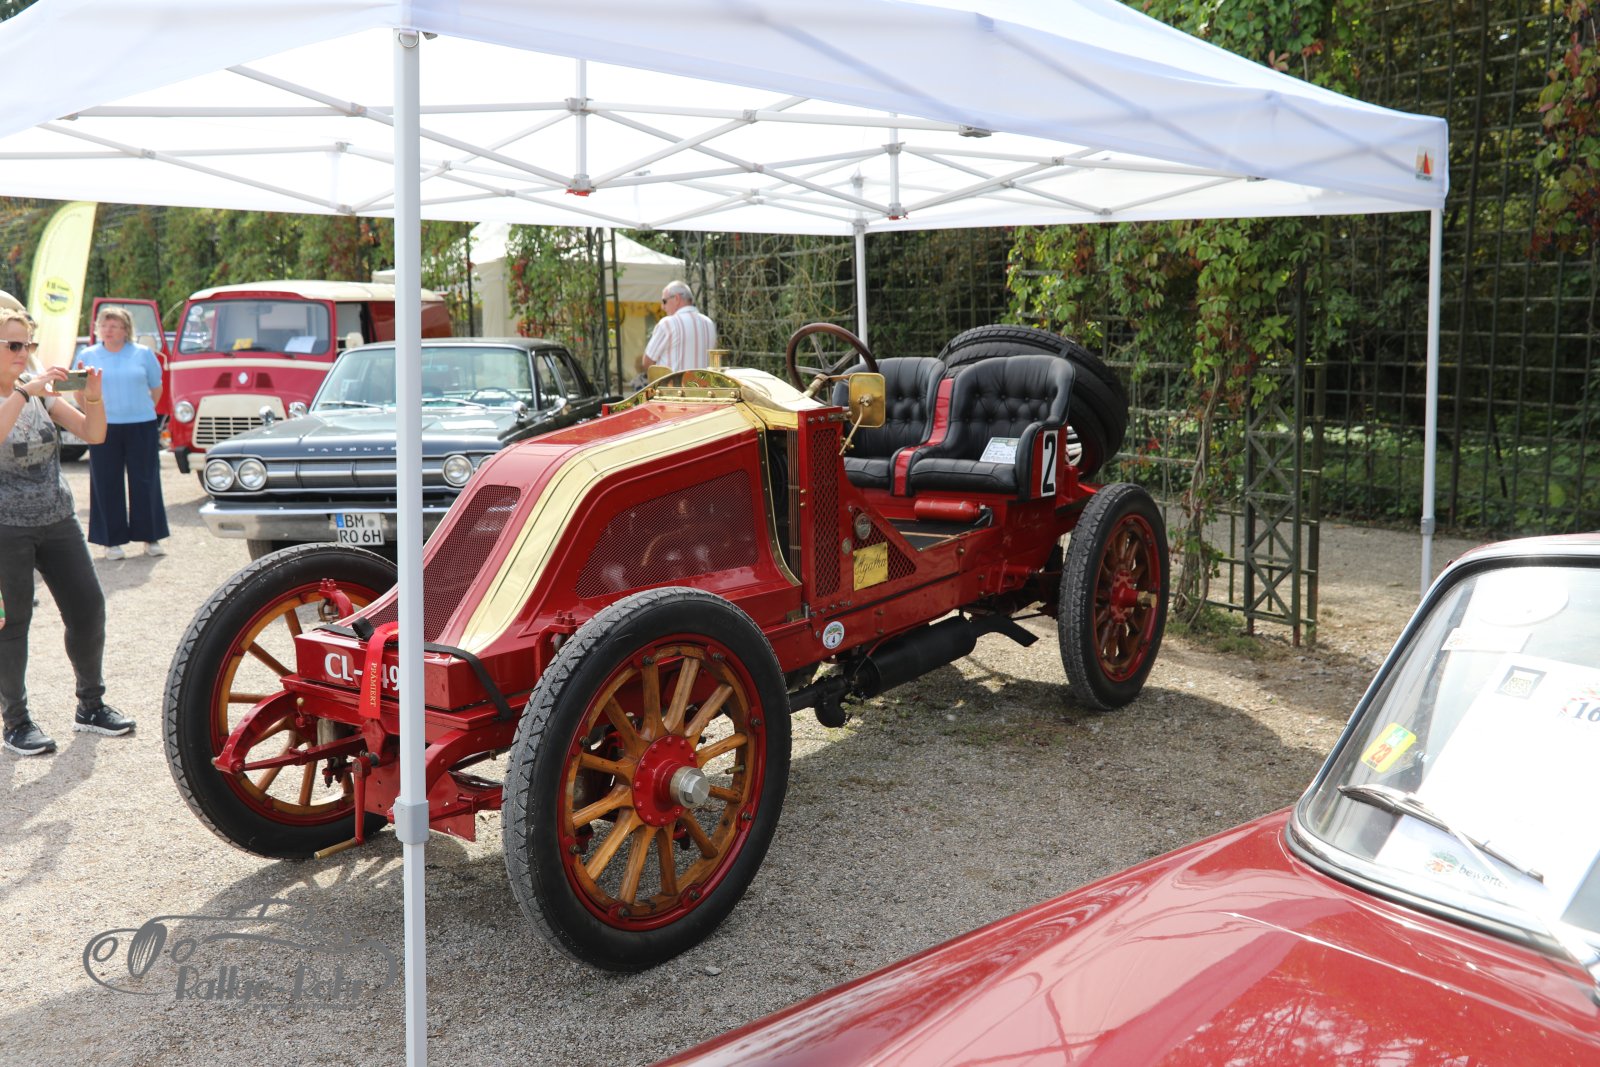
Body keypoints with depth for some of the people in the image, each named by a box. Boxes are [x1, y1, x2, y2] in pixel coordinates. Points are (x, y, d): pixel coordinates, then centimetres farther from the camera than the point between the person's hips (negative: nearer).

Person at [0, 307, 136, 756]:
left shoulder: (41, 391, 7)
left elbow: (93, 434, 2)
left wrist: (93, 398, -15)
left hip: (58, 521, 5)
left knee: (88, 608, 5)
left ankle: (91, 705, 20)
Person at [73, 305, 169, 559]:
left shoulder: (143, 353, 5)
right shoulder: (88, 355, 7)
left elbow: (156, 388, 12)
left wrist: (142, 410, 10)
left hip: (142, 426, 0)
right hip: (104, 427, 1)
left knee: (145, 481, 2)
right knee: (107, 484, 2)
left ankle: (151, 537, 12)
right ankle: (113, 540, 10)